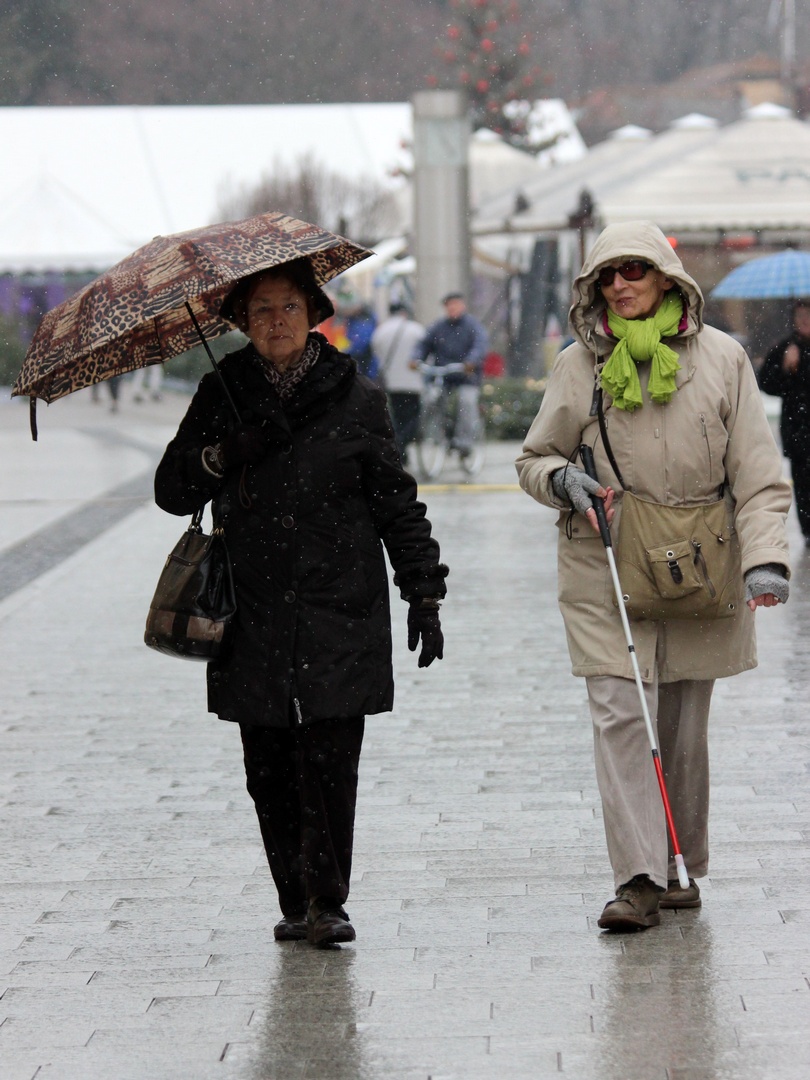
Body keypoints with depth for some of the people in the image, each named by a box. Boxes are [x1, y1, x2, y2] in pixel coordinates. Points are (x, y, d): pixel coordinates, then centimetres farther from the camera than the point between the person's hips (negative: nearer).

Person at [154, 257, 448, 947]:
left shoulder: (355, 399, 4)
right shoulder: (223, 394, 9)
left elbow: (398, 506, 7)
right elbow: (172, 490, 8)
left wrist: (424, 594, 2)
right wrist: (226, 454, -11)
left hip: (340, 614, -2)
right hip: (253, 618, 2)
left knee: (330, 760, -10)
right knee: (270, 768, 2)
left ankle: (327, 901, -5)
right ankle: (295, 902, 11)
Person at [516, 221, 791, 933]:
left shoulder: (721, 358, -1)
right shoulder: (581, 365, 2)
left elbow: (758, 474, -1)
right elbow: (535, 459, 13)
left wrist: (765, 559, -14)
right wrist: (561, 480, -11)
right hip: (605, 566, 0)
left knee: (684, 727, 9)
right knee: (620, 715, -11)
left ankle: (681, 868, 23)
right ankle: (639, 879, -13)